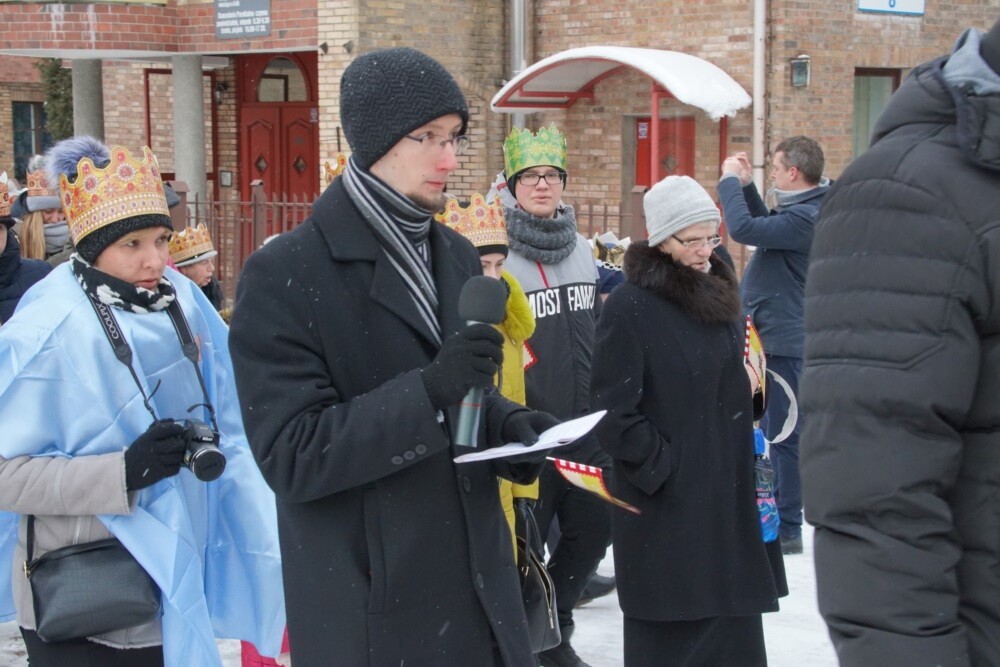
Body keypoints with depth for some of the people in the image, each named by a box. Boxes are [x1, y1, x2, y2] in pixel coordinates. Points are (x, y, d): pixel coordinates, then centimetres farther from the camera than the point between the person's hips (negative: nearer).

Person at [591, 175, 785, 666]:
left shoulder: (719, 296, 10)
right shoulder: (630, 306, -12)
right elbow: (613, 413, -15)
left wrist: (744, 453, 12)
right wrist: (661, 468, -13)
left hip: (727, 493, 7)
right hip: (665, 501, -7)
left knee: (732, 619, 10)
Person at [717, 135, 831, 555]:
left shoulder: (806, 217, -22)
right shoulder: (802, 210, 11)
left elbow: (744, 228, -28)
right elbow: (766, 226, 26)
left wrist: (729, 181, -13)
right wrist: (745, 185, 14)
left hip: (782, 341, -11)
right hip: (773, 336, 11)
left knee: (783, 434, -4)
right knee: (773, 429, 18)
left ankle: (787, 529, 3)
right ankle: (773, 515, 29)